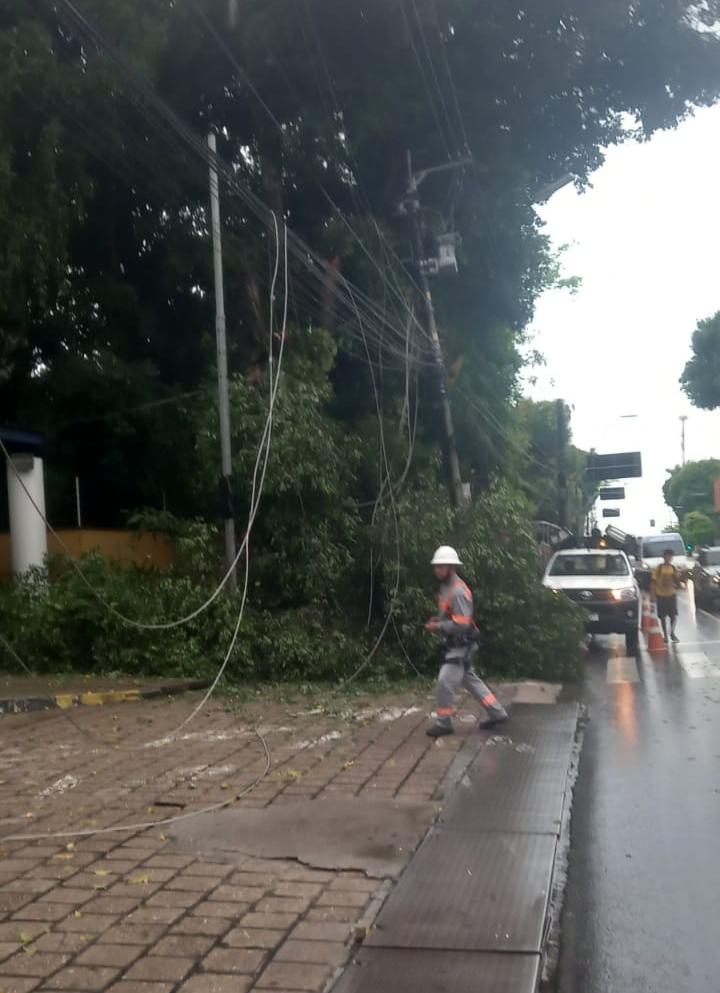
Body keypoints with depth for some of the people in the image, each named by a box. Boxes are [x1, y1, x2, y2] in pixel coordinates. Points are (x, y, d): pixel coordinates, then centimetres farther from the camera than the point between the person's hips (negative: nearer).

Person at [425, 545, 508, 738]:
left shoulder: (458, 591, -22)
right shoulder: (447, 587, 9)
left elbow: (462, 623, -27)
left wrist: (437, 627, -21)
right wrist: (438, 620, 5)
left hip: (461, 646, -10)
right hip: (454, 645, 10)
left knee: (445, 682, -6)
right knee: (470, 680, 17)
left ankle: (444, 723, 7)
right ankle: (497, 713, 26)